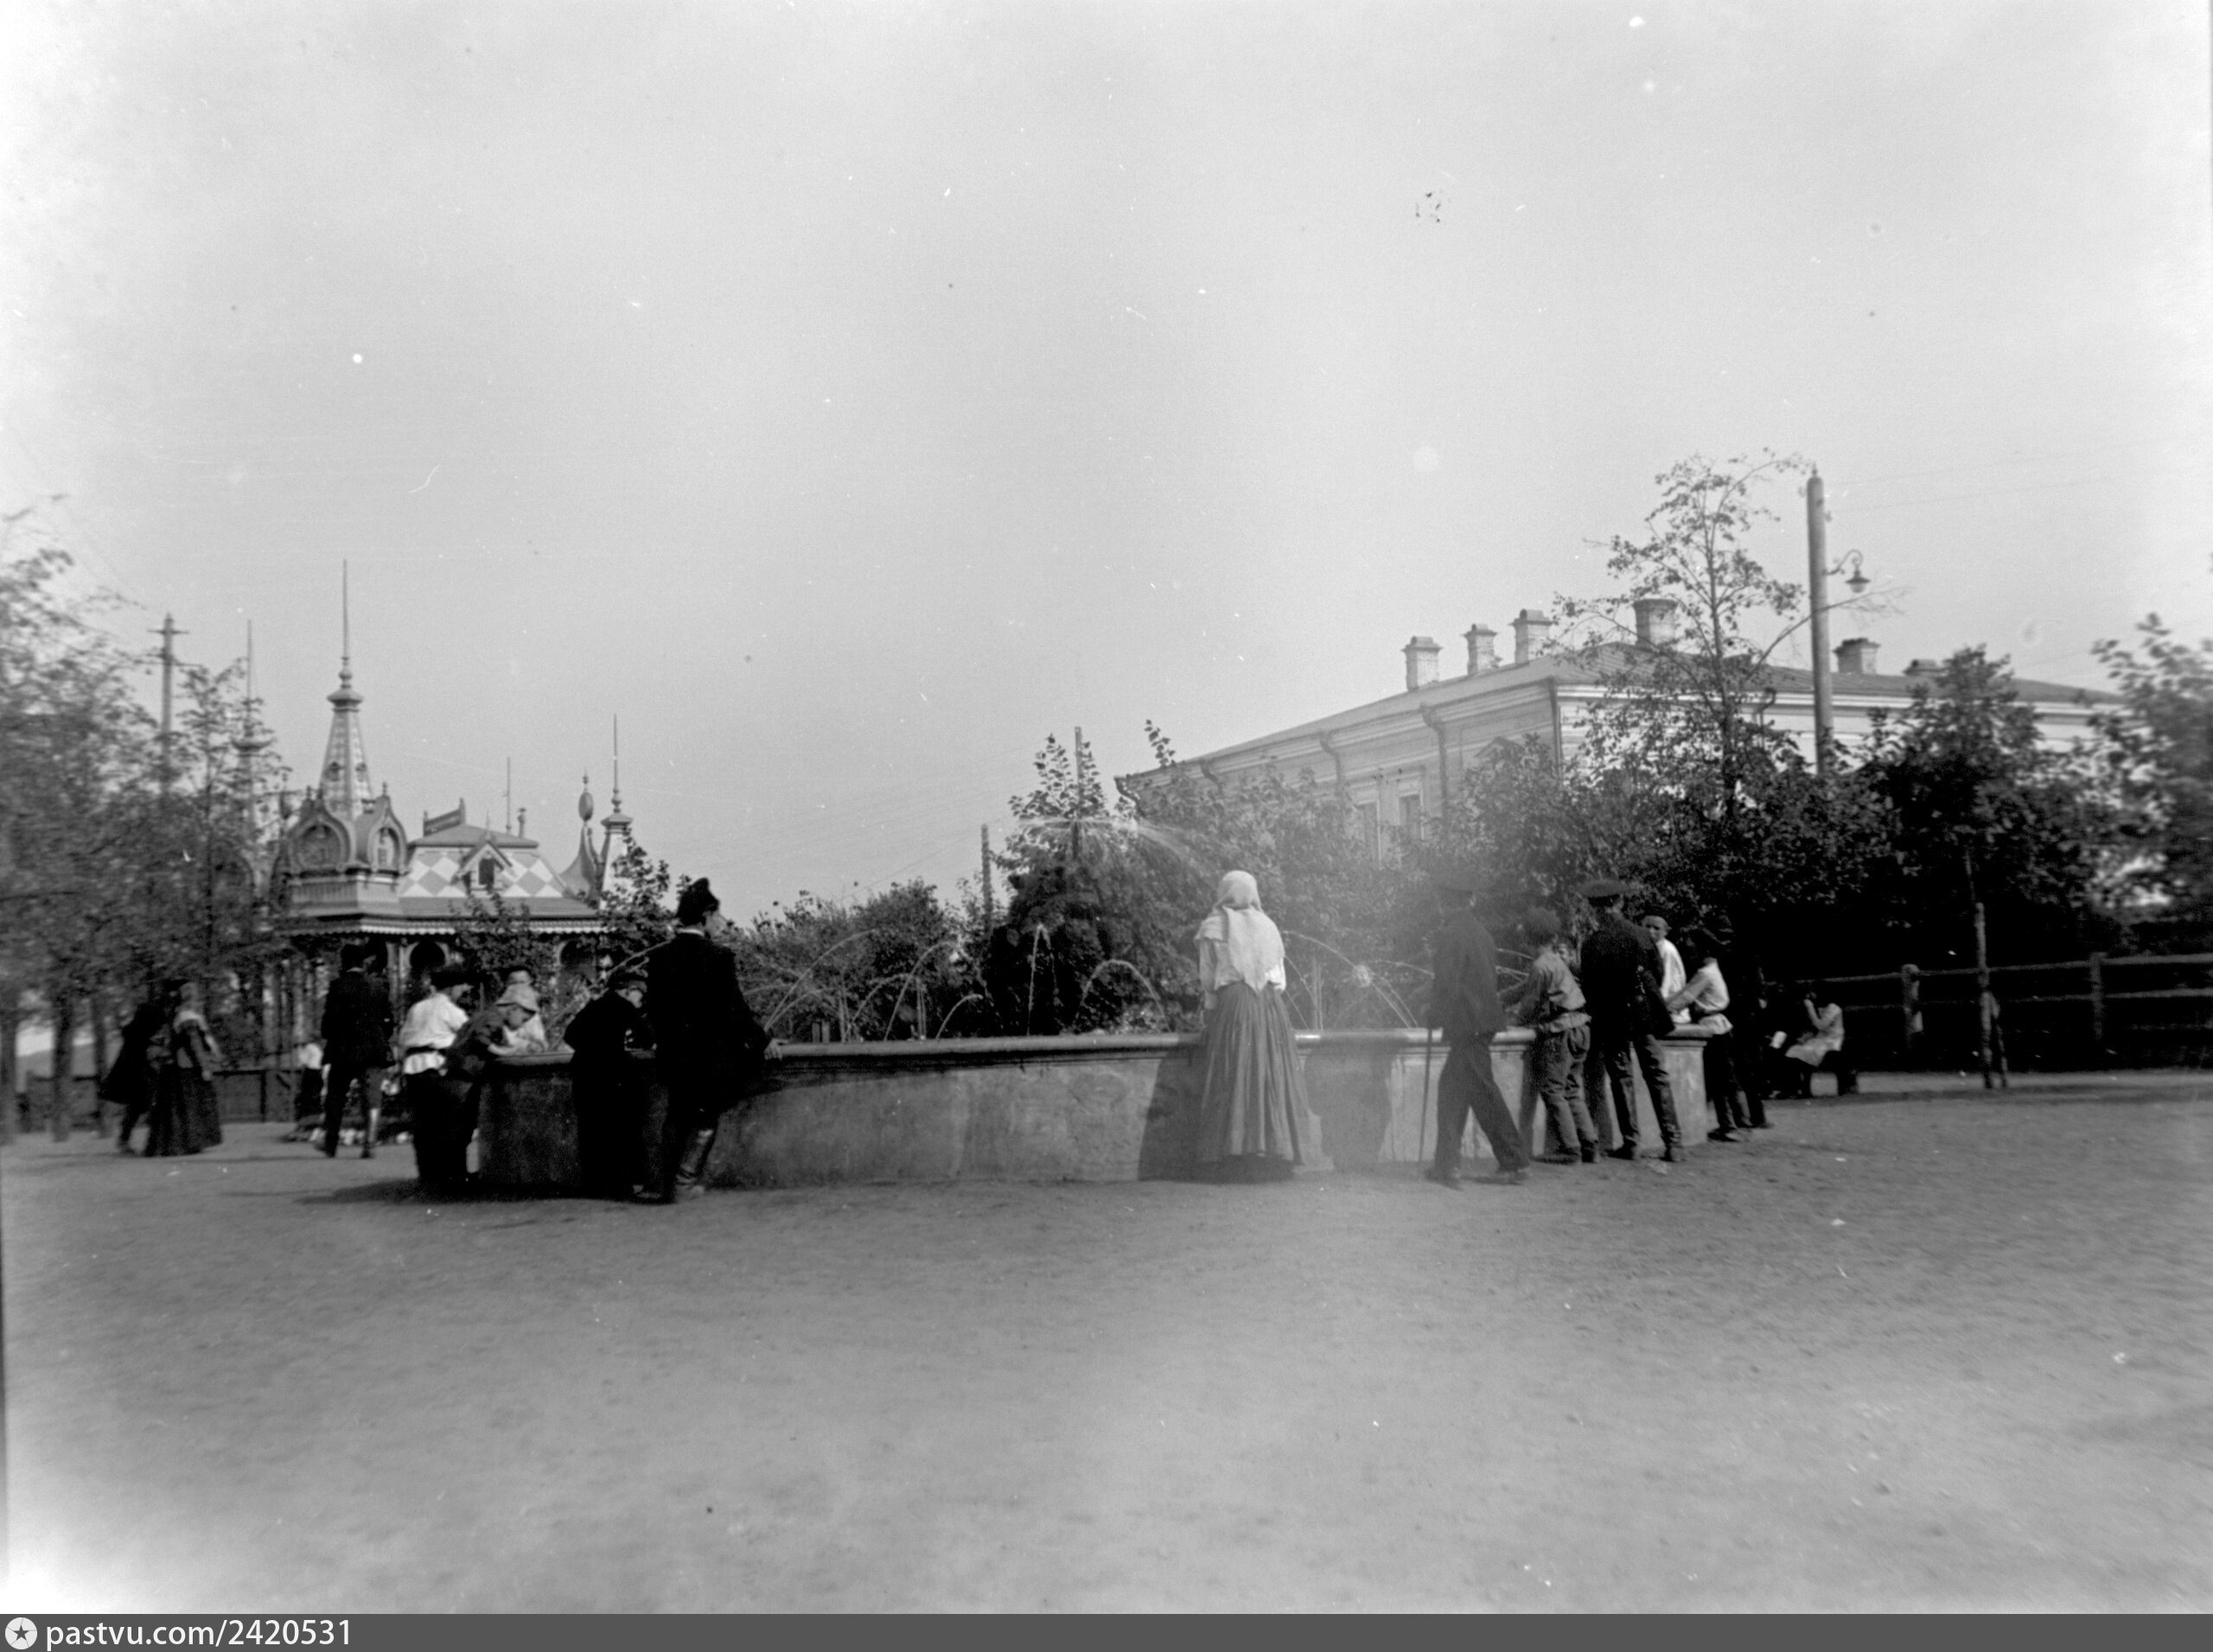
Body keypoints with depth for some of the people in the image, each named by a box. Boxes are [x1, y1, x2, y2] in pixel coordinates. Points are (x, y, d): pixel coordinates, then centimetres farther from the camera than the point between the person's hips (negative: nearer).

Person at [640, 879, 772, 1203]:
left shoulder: (658, 956, -2)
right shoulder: (717, 958, -17)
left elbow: (654, 1006, 4)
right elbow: (735, 1009, -12)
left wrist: (661, 1043, 17)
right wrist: (761, 1042, 0)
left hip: (672, 1054, 5)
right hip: (710, 1053, -5)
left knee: (677, 1115, 22)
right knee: (705, 1118, 12)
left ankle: (662, 1184, 22)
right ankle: (683, 1184, 11)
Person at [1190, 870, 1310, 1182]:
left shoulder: (1213, 928, 3)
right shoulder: (1267, 926, 13)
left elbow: (1207, 980, 3)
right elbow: (1281, 979, 14)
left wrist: (1212, 1010, 16)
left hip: (1231, 1007, -3)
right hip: (1271, 1008, 3)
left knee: (1232, 1083, -2)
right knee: (1270, 1082, 5)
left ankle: (1234, 1163, -6)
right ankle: (1273, 1159, 3)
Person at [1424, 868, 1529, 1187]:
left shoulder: (1451, 933, -14)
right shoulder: (1478, 928, 12)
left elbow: (1447, 983, -17)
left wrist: (1434, 1020, -8)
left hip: (1466, 1025, -9)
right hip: (1482, 1019, 9)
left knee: (1483, 1093, -3)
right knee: (1451, 1088, 12)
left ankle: (1515, 1163, 1)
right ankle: (1446, 1164, 13)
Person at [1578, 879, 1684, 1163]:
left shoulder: (1593, 944, -11)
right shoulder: (1641, 935, -2)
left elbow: (1589, 988, -7)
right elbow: (1658, 974, 6)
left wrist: (1596, 1010, 10)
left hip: (1612, 1017, -2)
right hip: (1645, 1013, 3)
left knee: (1621, 1077, 6)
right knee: (1658, 1076, 6)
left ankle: (1629, 1142, 6)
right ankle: (1673, 1142, 3)